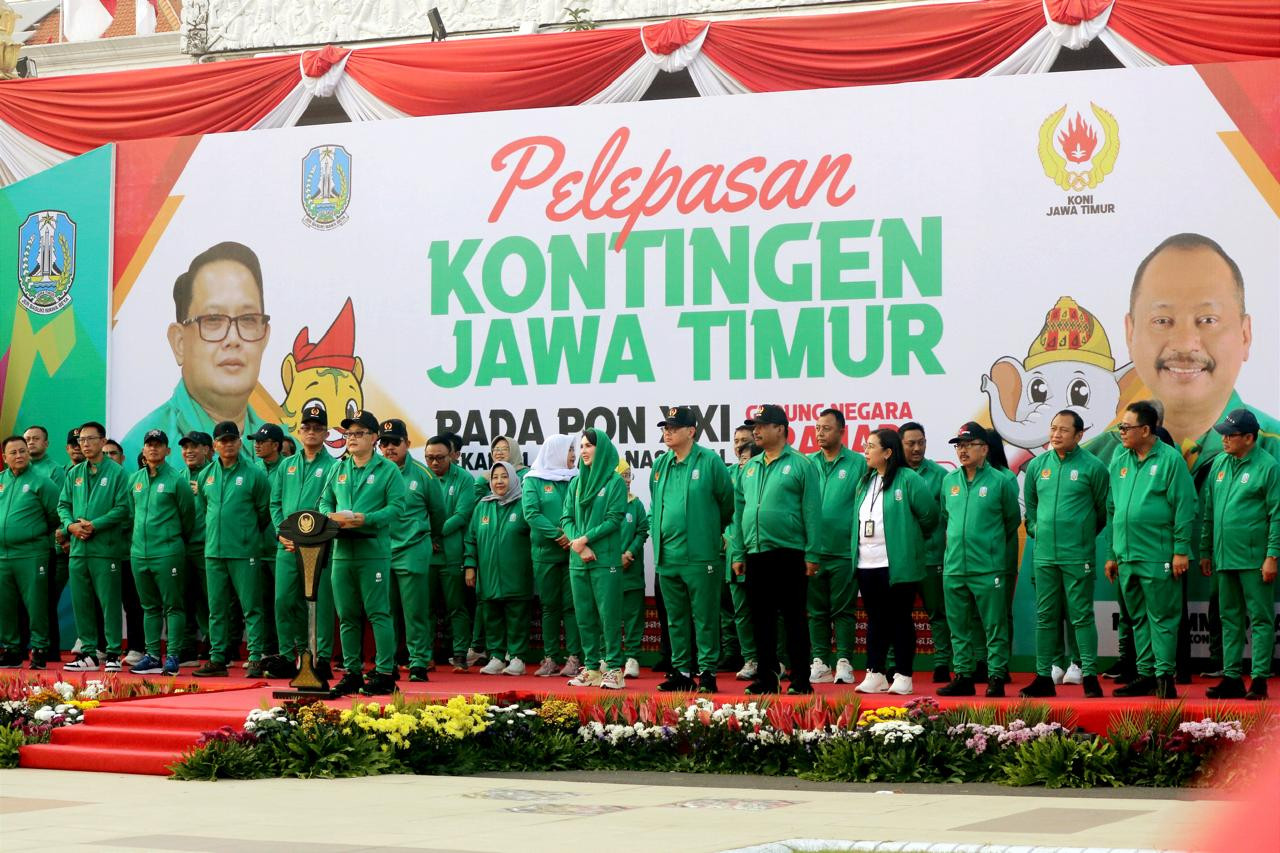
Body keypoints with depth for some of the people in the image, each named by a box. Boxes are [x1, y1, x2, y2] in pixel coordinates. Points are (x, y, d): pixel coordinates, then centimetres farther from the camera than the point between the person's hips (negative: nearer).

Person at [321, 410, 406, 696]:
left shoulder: (388, 469, -1)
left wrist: (365, 519, -19)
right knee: (347, 616, 8)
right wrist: (331, 516, -4)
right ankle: (352, 672, 16)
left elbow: (396, 507, -8)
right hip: (342, 551, 6)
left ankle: (384, 673, -4)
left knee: (378, 613, -7)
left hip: (373, 551, -6)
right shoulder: (339, 469, 16)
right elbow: (325, 501, 18)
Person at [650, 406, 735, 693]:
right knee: (676, 618, 11)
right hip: (667, 556, 6)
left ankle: (707, 671, 3)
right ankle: (681, 671, 18)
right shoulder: (660, 465, 11)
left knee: (705, 617, -2)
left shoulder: (710, 462, -6)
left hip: (700, 555, -6)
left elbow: (728, 502, 2)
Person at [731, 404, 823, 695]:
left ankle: (800, 679, 3)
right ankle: (766, 677, 16)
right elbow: (739, 512, 16)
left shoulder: (800, 465, -3)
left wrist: (811, 554, -13)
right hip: (756, 555, 6)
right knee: (761, 619, 9)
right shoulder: (748, 469, 14)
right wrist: (738, 554, 11)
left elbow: (812, 511, -8)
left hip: (789, 554, -6)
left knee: (794, 617, -1)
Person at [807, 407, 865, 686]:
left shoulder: (858, 463, -1)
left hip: (844, 551, -3)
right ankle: (819, 661, 13)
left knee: (843, 609, 0)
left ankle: (844, 662, 4)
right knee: (817, 610, 8)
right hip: (812, 550, 3)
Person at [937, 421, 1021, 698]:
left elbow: (1013, 520, 9)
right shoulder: (949, 481, 9)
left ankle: (996, 677, 2)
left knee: (995, 625, -2)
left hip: (988, 569, -5)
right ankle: (963, 676, 16)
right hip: (954, 568, 5)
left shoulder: (1000, 481, -3)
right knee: (959, 626, 9)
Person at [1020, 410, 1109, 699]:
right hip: (1044, 555, 4)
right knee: (1045, 617, 7)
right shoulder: (1037, 466, 8)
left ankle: (1090, 676, 1)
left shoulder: (1093, 467, -5)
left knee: (1082, 617, -3)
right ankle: (1043, 677, 13)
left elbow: (1103, 511, 6)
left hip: (1078, 556, -4)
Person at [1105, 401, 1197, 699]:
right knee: (1138, 618, 12)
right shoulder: (1118, 463, 13)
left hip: (1158, 557, -7)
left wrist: (1181, 549, -12)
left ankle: (1164, 675, -1)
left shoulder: (1170, 460, -6)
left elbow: (1184, 506, -9)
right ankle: (1146, 675, 18)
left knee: (1162, 618, -4)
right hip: (1126, 557, 7)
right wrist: (1111, 554, 16)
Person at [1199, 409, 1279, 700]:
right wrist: (1205, 551, 16)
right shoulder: (1220, 464, 11)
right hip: (1225, 557, 7)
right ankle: (1231, 677, 16)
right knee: (1230, 619, 11)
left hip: (1254, 560, -7)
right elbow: (1209, 512, 17)